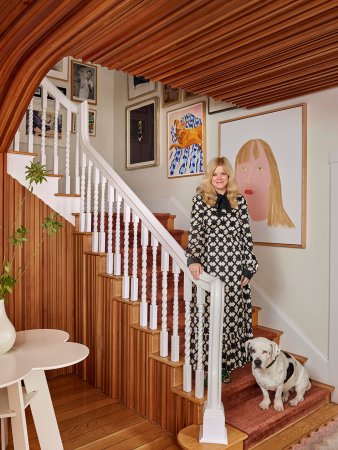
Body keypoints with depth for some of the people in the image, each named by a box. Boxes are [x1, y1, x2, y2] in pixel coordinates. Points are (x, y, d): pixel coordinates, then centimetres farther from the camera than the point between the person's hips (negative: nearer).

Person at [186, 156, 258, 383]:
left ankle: (227, 364, 24)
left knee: (231, 313, 8)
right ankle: (206, 365, 17)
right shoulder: (200, 199, 3)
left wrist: (249, 268, 3)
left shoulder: (240, 201, 7)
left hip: (234, 267, 2)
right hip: (208, 264, -2)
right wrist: (193, 259, -19)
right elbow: (195, 232, -4)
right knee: (208, 314, 2)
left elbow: (246, 235, 7)